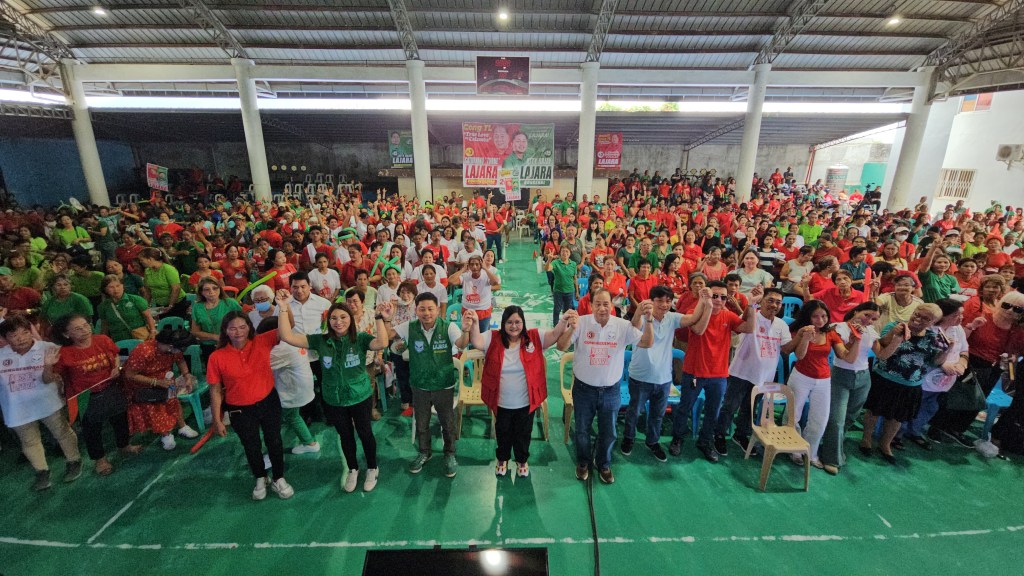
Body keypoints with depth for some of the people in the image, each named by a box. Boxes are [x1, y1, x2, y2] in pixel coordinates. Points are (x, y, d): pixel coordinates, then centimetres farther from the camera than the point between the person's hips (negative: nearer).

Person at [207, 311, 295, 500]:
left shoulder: (262, 342, -15)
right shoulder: (217, 357, -16)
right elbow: (215, 391, -8)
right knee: (251, 446, 21)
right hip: (240, 410, 0)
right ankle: (260, 479, 48)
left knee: (274, 441, 17)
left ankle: (279, 479, 40)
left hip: (269, 402, 1)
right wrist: (217, 420, -4)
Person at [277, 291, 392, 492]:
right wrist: (284, 308, -26)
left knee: (365, 433, 17)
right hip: (334, 400, 3)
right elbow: (287, 337, -17)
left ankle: (372, 469, 41)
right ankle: (352, 469, 47)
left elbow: (382, 343, -37)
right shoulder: (321, 340, -11)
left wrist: (380, 318, -46)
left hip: (361, 397, -2)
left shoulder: (360, 338, -18)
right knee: (345, 435, 22)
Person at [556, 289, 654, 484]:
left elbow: (646, 343, -13)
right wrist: (571, 328, -40)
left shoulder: (623, 325, -9)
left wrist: (648, 320, -29)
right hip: (584, 389, -1)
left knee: (608, 433, 19)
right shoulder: (582, 322, -16)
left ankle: (604, 464, 47)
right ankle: (583, 462, 46)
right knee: (582, 431, 18)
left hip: (610, 390, 2)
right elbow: (561, 347, -21)